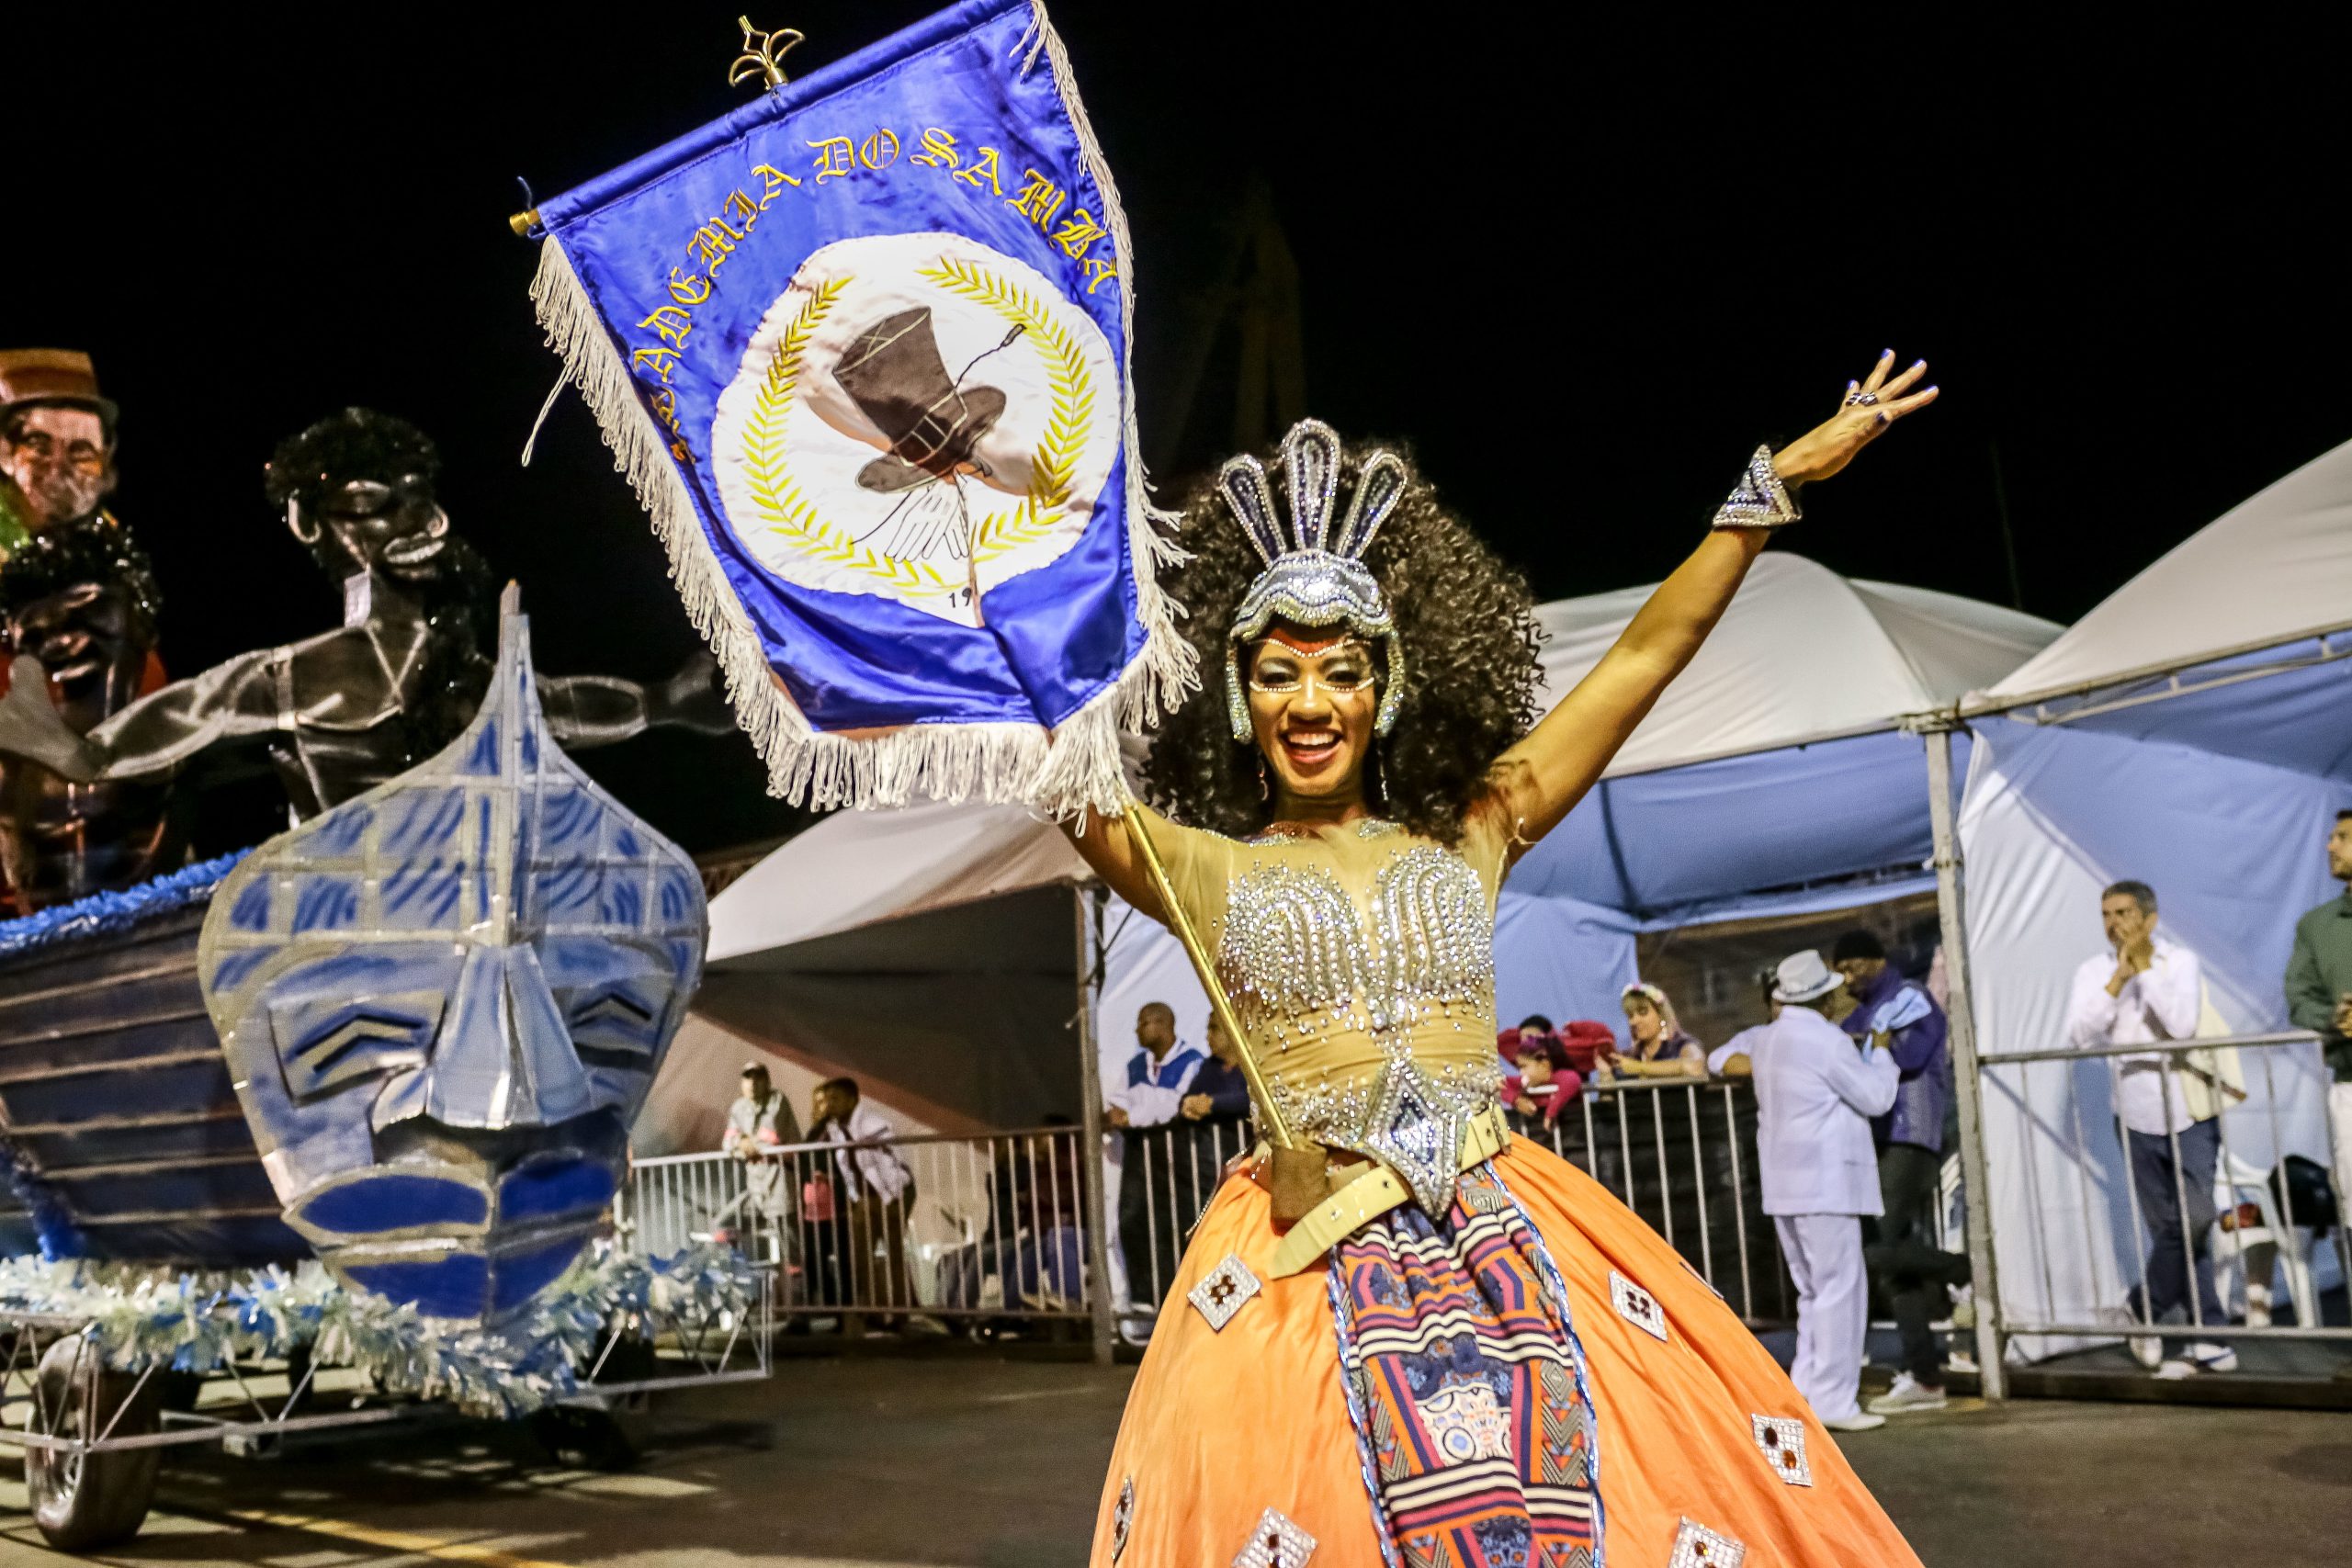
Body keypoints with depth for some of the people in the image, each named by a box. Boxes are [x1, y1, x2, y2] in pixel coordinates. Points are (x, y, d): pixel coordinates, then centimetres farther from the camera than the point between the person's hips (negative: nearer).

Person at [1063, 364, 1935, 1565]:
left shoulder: (1466, 843, 11)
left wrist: (1779, 478, 13)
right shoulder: (1205, 871, 6)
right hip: (1310, 1266, -2)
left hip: (1506, 1240, 2)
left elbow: (1648, 655, 12)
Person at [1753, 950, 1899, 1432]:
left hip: (1784, 1185, 9)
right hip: (1825, 1181, -9)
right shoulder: (1827, 1041, -14)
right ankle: (1834, 1402, -3)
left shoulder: (1769, 1040, 12)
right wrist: (1880, 1051, 8)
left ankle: (1806, 1394, 15)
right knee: (1840, 1290, -4)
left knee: (1813, 1293, 15)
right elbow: (1876, 1096, -9)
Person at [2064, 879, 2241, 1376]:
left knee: (2193, 1220, -14)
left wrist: (2145, 967, -19)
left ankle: (2144, 1309, 6)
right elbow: (2080, 1035, -13)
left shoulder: (2181, 961, -3)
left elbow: (2182, 1024, -20)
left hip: (2190, 1113, -2)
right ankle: (2207, 1337, 14)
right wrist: (2119, 977, -18)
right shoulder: (2094, 972, 2)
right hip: (2137, 1117, 2)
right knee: (2171, 1229, 6)